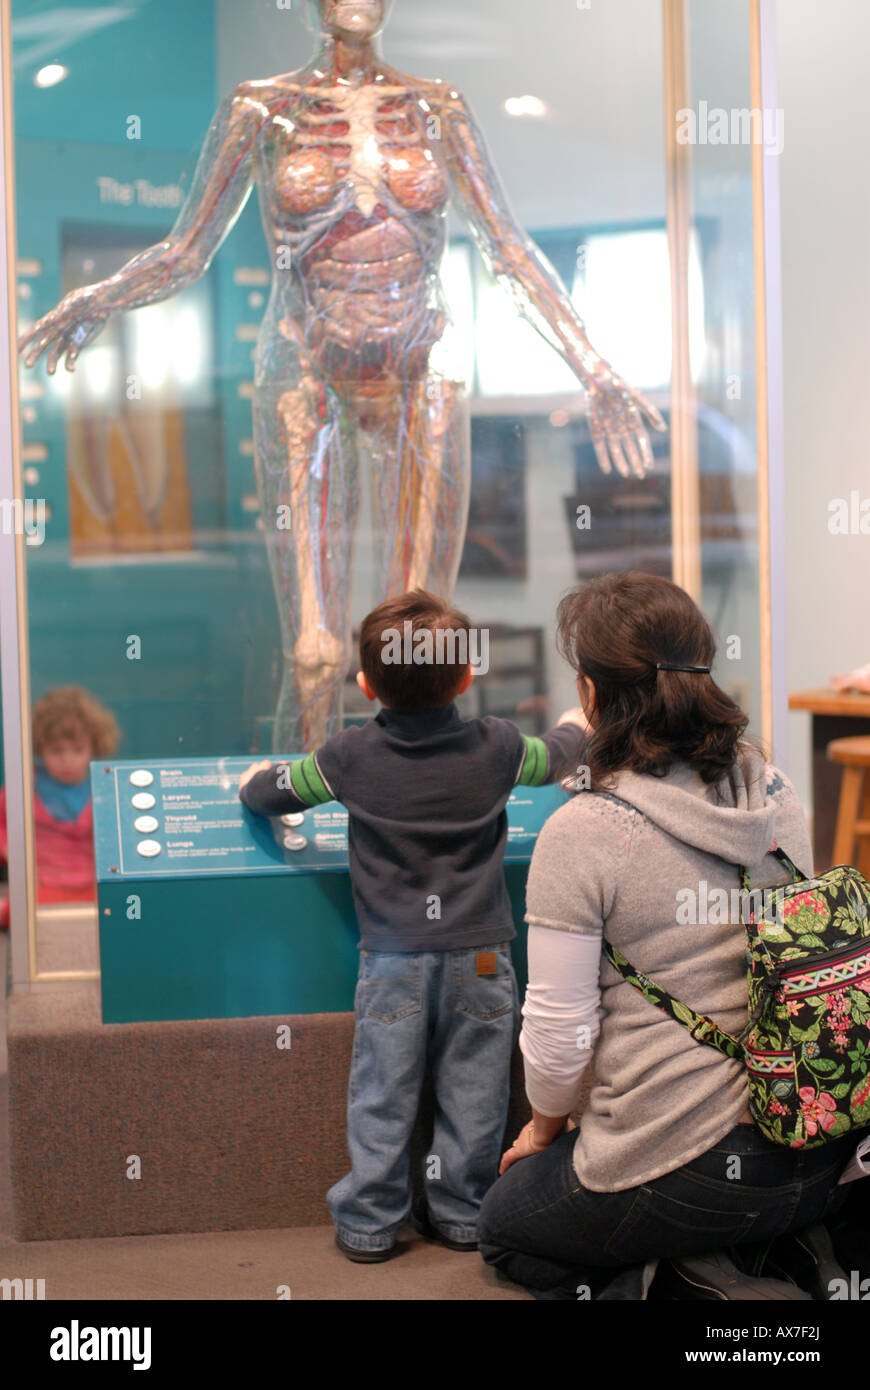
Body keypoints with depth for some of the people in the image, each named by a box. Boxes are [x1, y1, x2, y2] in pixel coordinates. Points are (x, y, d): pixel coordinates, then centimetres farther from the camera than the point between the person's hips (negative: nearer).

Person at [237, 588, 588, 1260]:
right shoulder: (497, 746, -3)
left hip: (394, 957, 0)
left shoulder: (351, 756, -6)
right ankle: (461, 1213, 23)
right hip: (479, 953, 1)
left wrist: (257, 780, 32)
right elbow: (556, 758, 19)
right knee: (471, 1093, 12)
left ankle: (369, 1223, 17)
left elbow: (271, 793, 7)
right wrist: (574, 728, 42)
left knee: (383, 1095, 8)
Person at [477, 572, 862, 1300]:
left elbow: (559, 1033, -13)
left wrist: (544, 1128, 8)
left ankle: (644, 1281, 4)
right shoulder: (777, 793, 1)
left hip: (683, 1174, -7)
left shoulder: (579, 834, -18)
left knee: (502, 1227, 23)